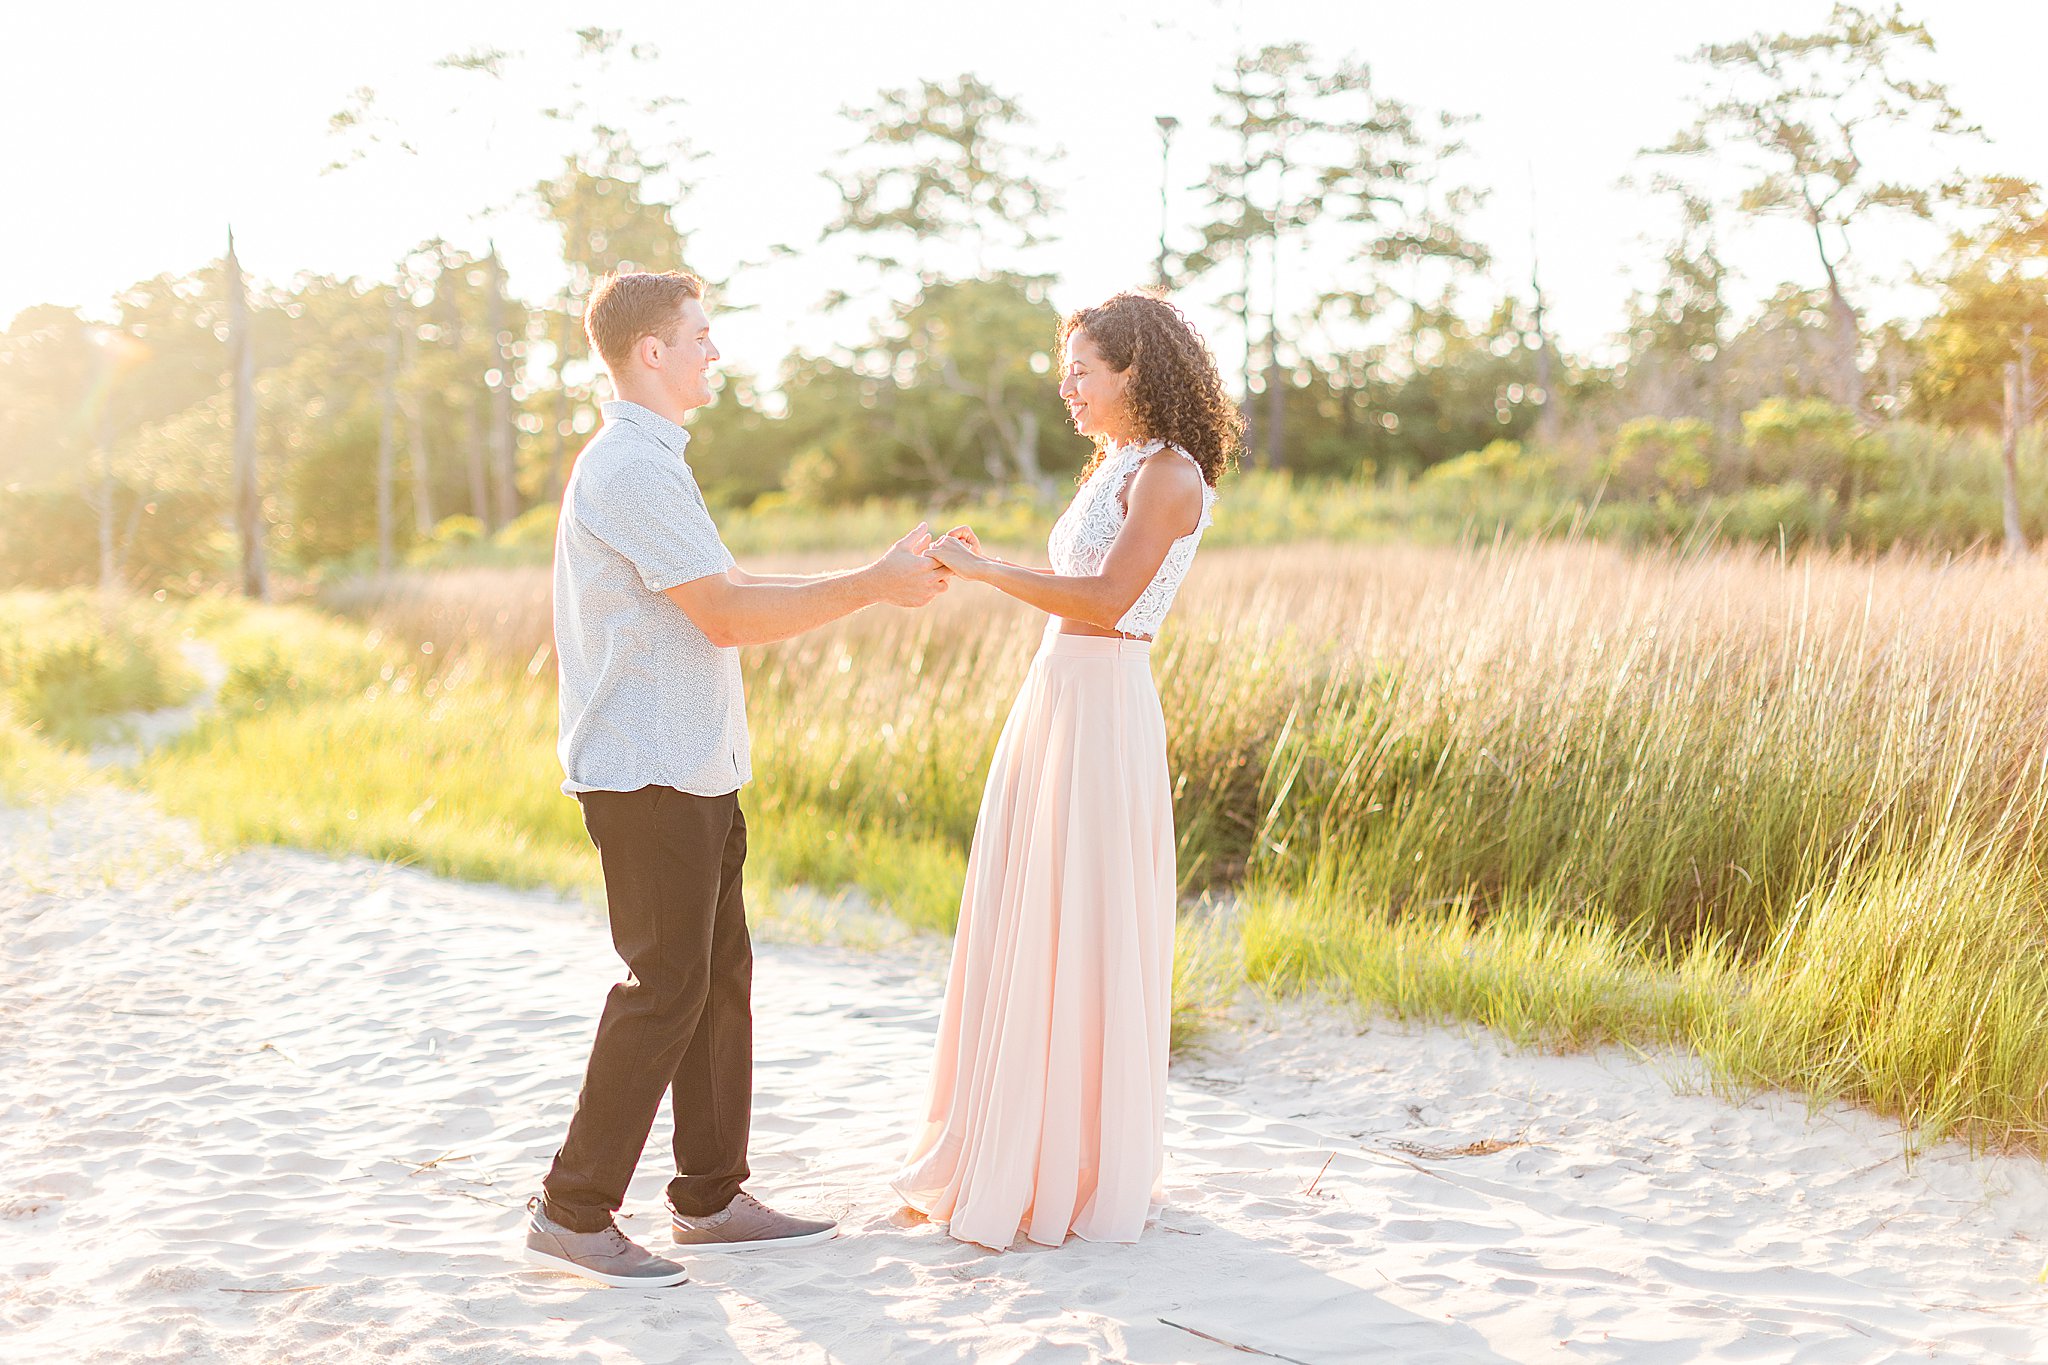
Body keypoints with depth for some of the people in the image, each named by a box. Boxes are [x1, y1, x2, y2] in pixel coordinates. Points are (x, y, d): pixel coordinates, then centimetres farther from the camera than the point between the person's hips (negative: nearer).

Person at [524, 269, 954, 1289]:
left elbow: (729, 591, 19)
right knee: (665, 986, -7)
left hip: (694, 773, 10)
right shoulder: (630, 469, -15)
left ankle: (711, 1199, 20)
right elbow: (726, 616, -18)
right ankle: (573, 1212, 2)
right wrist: (872, 589, -11)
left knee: (721, 977, 12)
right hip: (648, 775, -10)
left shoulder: (649, 464, 20)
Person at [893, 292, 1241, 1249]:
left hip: (1101, 709, -9)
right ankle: (1018, 1158, 23)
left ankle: (1085, 1178, 8)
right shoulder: (1115, 469, 19)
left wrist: (984, 570, -19)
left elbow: (1106, 601, -21)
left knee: (1082, 935, -3)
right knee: (1027, 928, 12)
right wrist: (984, 567, 11)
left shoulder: (1168, 474, -10)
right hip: (1055, 700, 9)